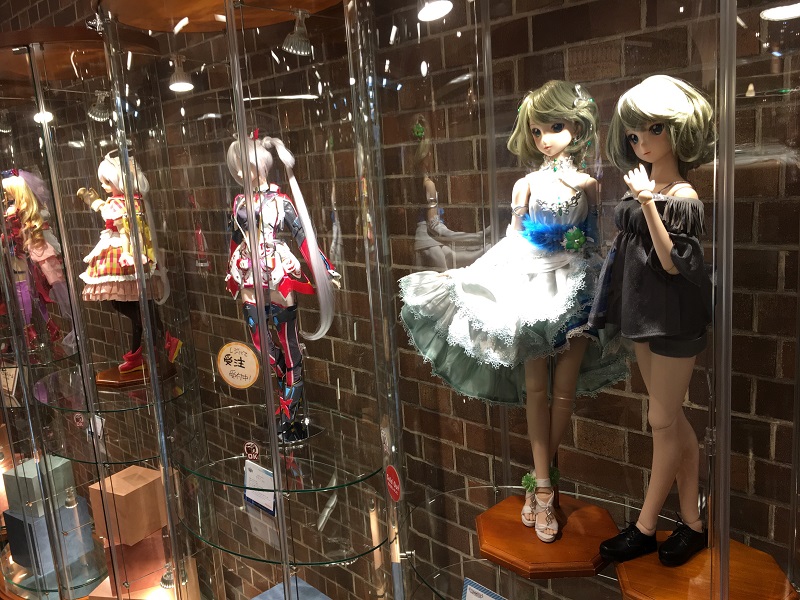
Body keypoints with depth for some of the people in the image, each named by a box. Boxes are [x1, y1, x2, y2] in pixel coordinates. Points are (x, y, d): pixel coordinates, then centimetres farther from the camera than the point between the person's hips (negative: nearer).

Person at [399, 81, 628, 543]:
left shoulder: (588, 184, 3)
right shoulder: (526, 185, 2)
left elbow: (596, 237, 9)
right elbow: (515, 241, 5)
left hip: (576, 289, 1)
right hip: (532, 288, 0)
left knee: (565, 391, 5)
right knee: (536, 389, 4)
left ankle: (539, 477, 24)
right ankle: (543, 487, 15)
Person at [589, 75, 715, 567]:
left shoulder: (683, 197, -13)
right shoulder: (641, 187, 8)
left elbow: (674, 263, -21)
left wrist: (648, 204, -26)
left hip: (675, 318, -8)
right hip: (644, 314, 8)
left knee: (663, 421, 2)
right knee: (674, 420, 13)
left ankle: (645, 527, 15)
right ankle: (692, 521, 26)